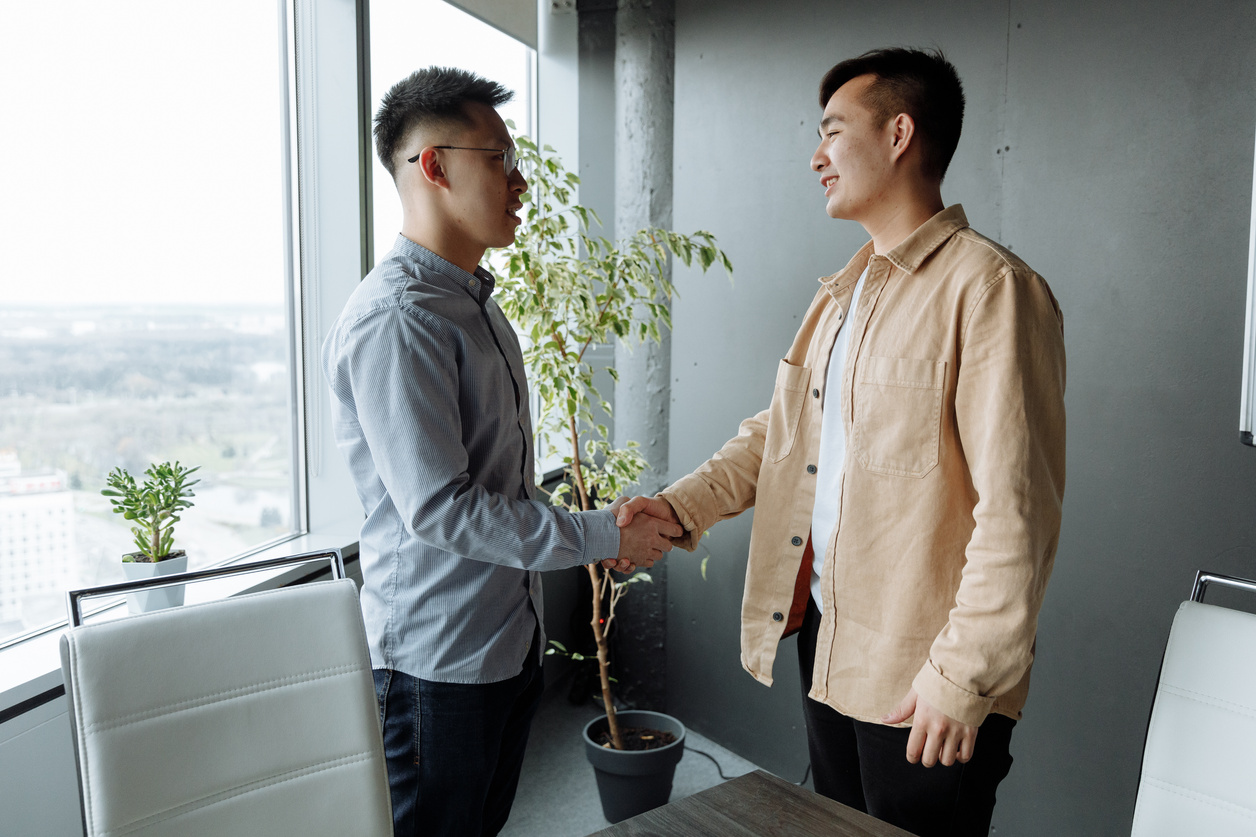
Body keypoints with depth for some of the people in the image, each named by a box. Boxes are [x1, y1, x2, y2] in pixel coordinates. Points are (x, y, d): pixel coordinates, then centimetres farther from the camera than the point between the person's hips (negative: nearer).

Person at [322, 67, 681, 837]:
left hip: (511, 641, 9)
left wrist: (589, 533, 12)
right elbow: (439, 508, -25)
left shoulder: (477, 305, 12)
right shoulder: (396, 318, -21)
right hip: (439, 658, -9)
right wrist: (601, 537, -19)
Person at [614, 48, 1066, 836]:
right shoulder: (844, 292, 12)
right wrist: (681, 506, 2)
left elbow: (1017, 512, -20)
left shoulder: (991, 288, -16)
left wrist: (964, 677, -19)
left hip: (921, 677, -8)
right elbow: (778, 431, 14)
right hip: (824, 634, 8)